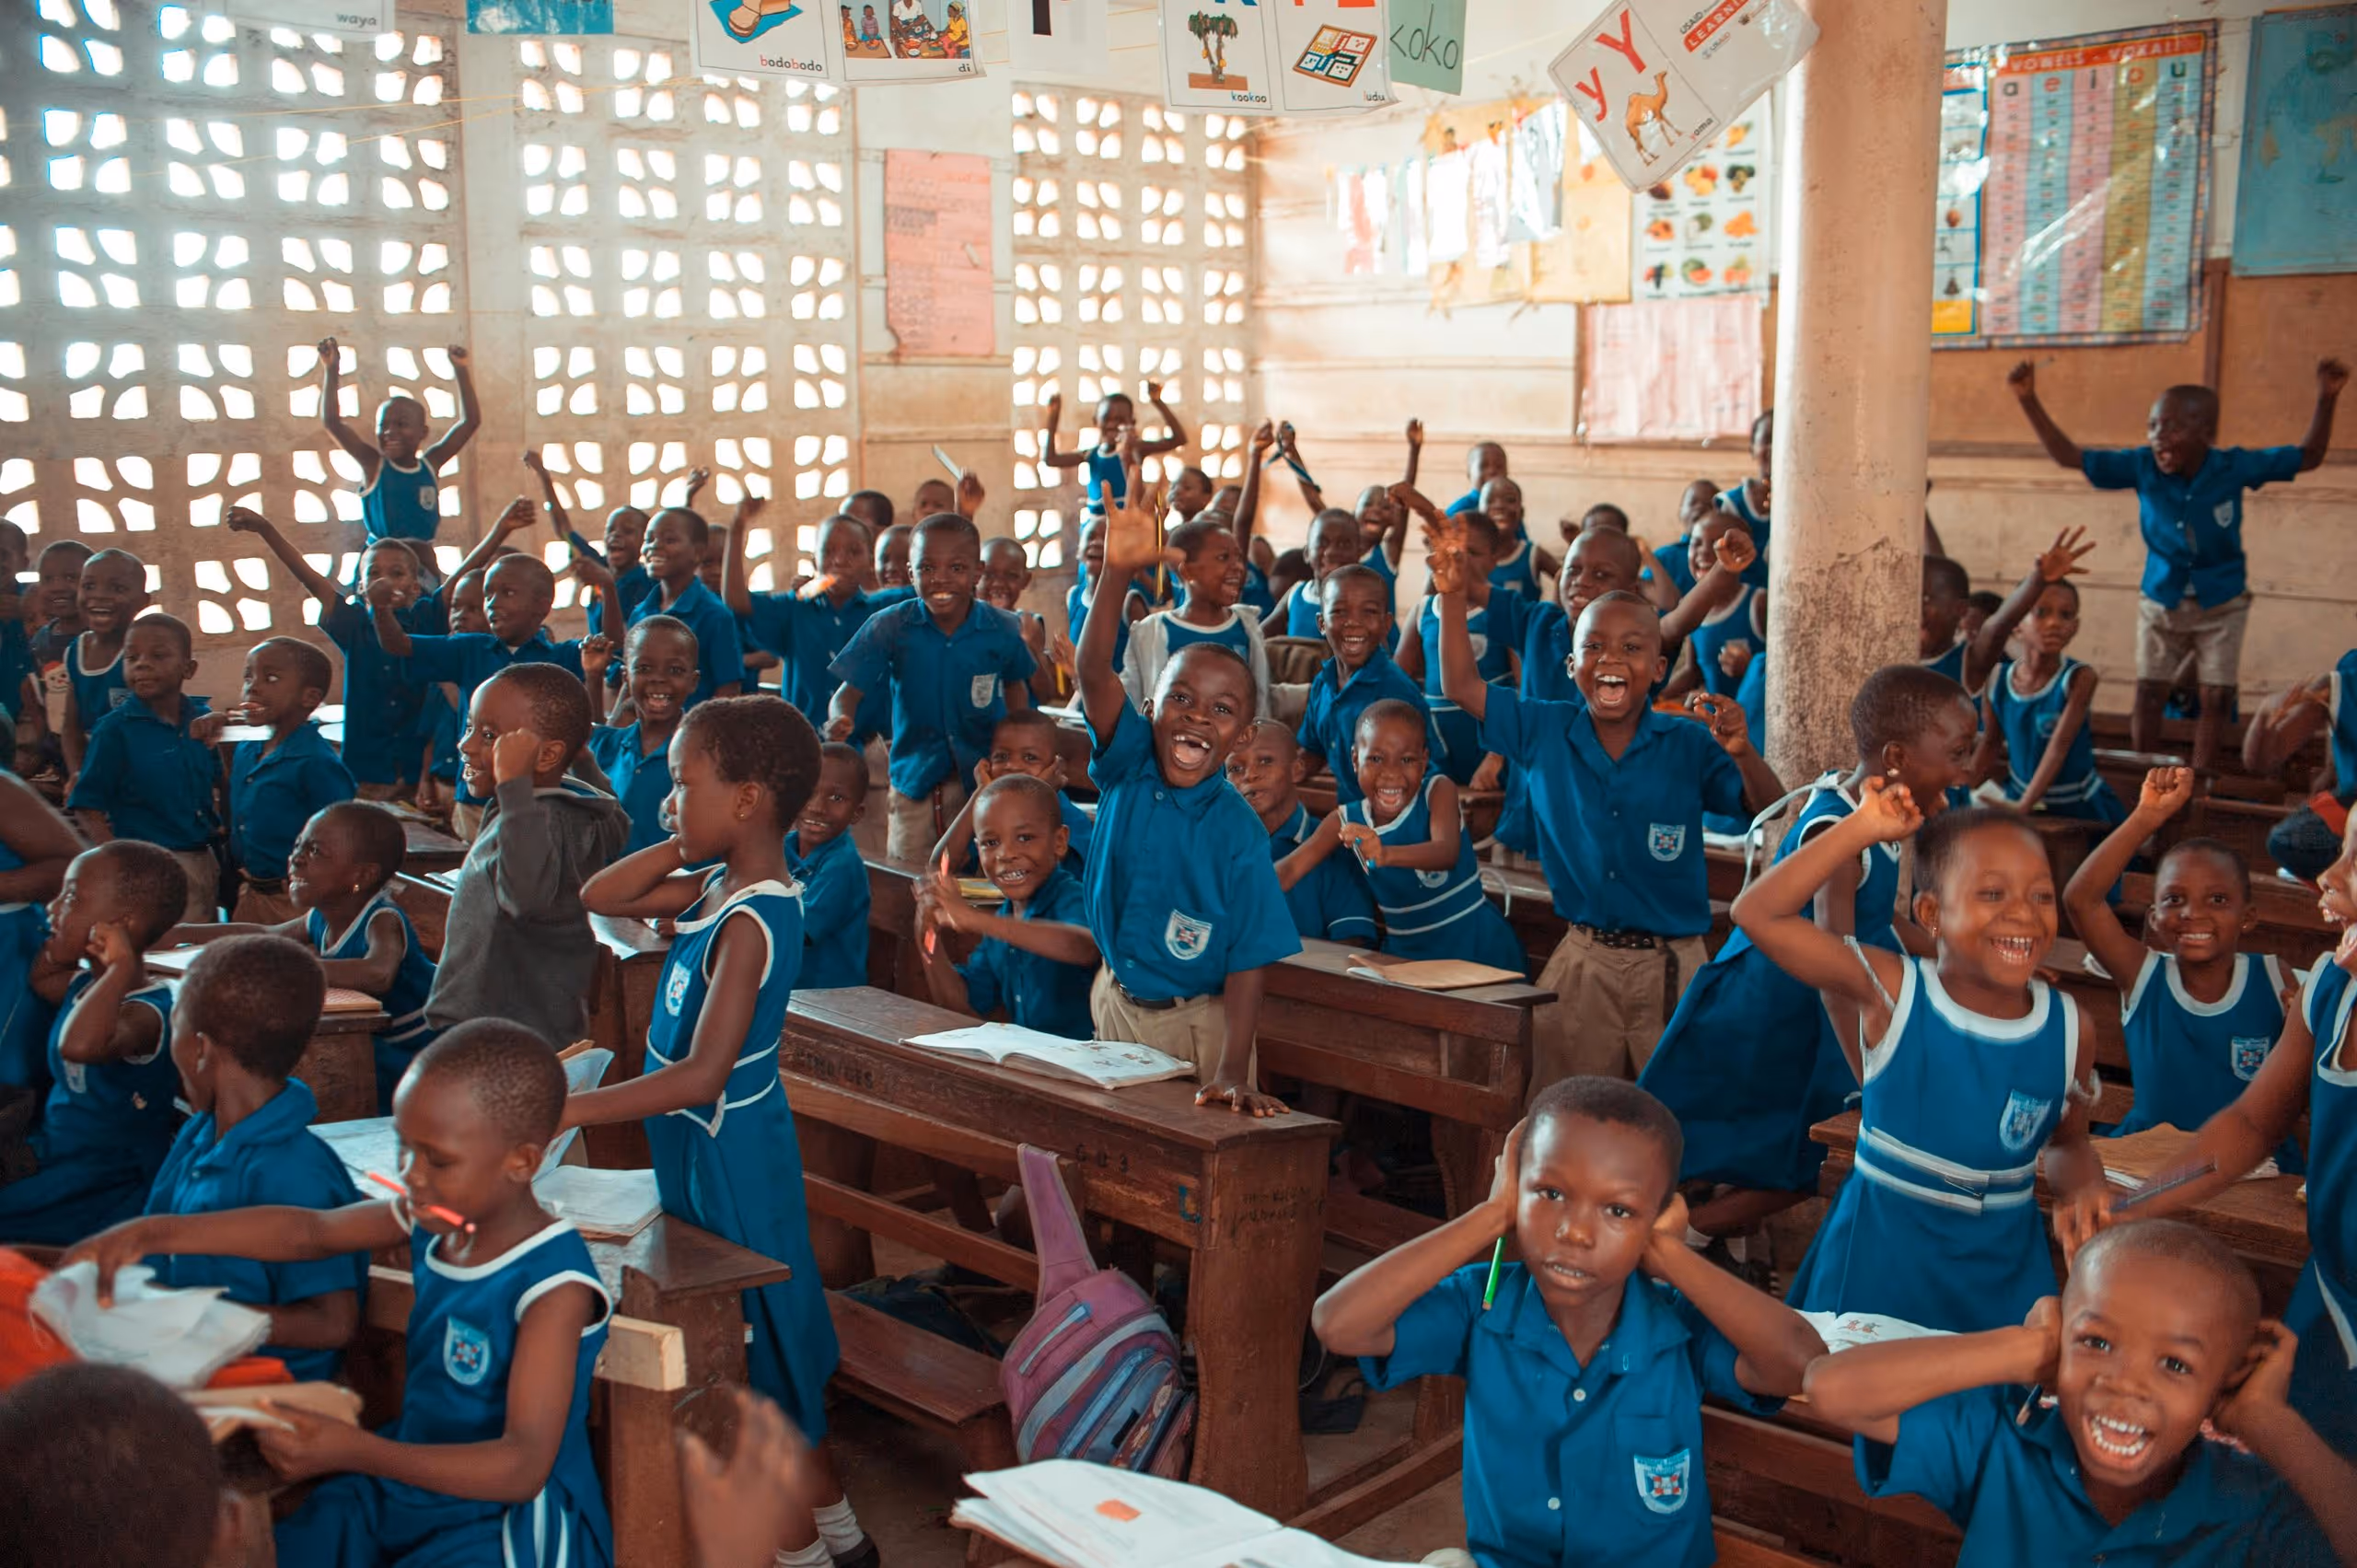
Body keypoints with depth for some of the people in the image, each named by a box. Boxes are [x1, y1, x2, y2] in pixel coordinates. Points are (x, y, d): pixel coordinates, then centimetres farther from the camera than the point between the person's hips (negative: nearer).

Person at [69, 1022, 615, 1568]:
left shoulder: (553, 1286, -27)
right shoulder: (434, 1217, -2)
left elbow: (524, 1467, -33)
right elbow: (308, 1230, 9)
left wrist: (357, 1453, -44)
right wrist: (152, 1232, -3)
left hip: (508, 1519, -8)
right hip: (409, 1483, 8)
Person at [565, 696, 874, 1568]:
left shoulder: (749, 923, -25)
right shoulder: (721, 886, 2)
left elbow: (703, 1077, -32)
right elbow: (599, 899, 10)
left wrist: (567, 1110, -32)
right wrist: (687, 847, -3)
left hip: (727, 1158, -10)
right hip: (711, 1149, 10)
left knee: (752, 1347, 5)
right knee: (771, 1339, 20)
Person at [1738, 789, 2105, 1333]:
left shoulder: (2069, 1030, -5)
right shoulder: (1893, 993, -14)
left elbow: (2067, 1144, 13)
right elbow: (1757, 913, -23)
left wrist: (2090, 1196, -9)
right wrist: (1862, 828, -22)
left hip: (2003, 1267, 3)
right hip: (1880, 1257, -2)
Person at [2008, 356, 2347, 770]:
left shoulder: (2234, 466, -17)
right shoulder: (2141, 466, -16)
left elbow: (2309, 456, -4)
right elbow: (2068, 455, -16)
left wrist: (2326, 398, -18)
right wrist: (2028, 400, -26)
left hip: (2222, 605, -1)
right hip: (2160, 601, 1)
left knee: (2216, 698, 0)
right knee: (2148, 693, 1)